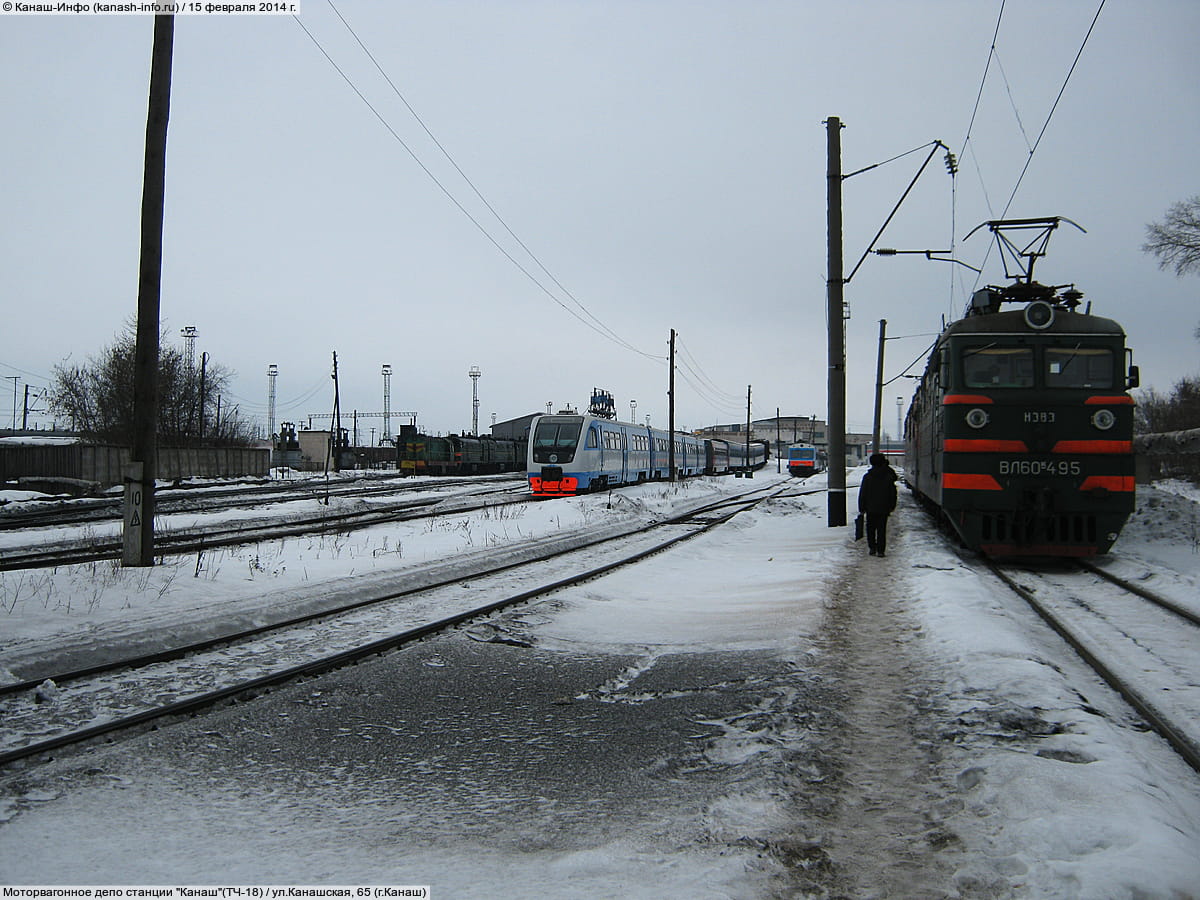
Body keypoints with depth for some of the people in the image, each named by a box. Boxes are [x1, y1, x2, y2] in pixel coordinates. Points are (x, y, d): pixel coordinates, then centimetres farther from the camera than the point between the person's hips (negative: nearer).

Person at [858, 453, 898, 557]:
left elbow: (862, 494, -3)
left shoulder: (867, 477, -5)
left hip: (871, 508, -1)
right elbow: (893, 493, 5)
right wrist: (891, 507, 14)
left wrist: (862, 508, 3)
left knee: (871, 529, 12)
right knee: (882, 529, 4)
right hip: (884, 508, 1)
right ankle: (881, 550, 0)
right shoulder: (889, 476, -1)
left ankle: (872, 548, 7)